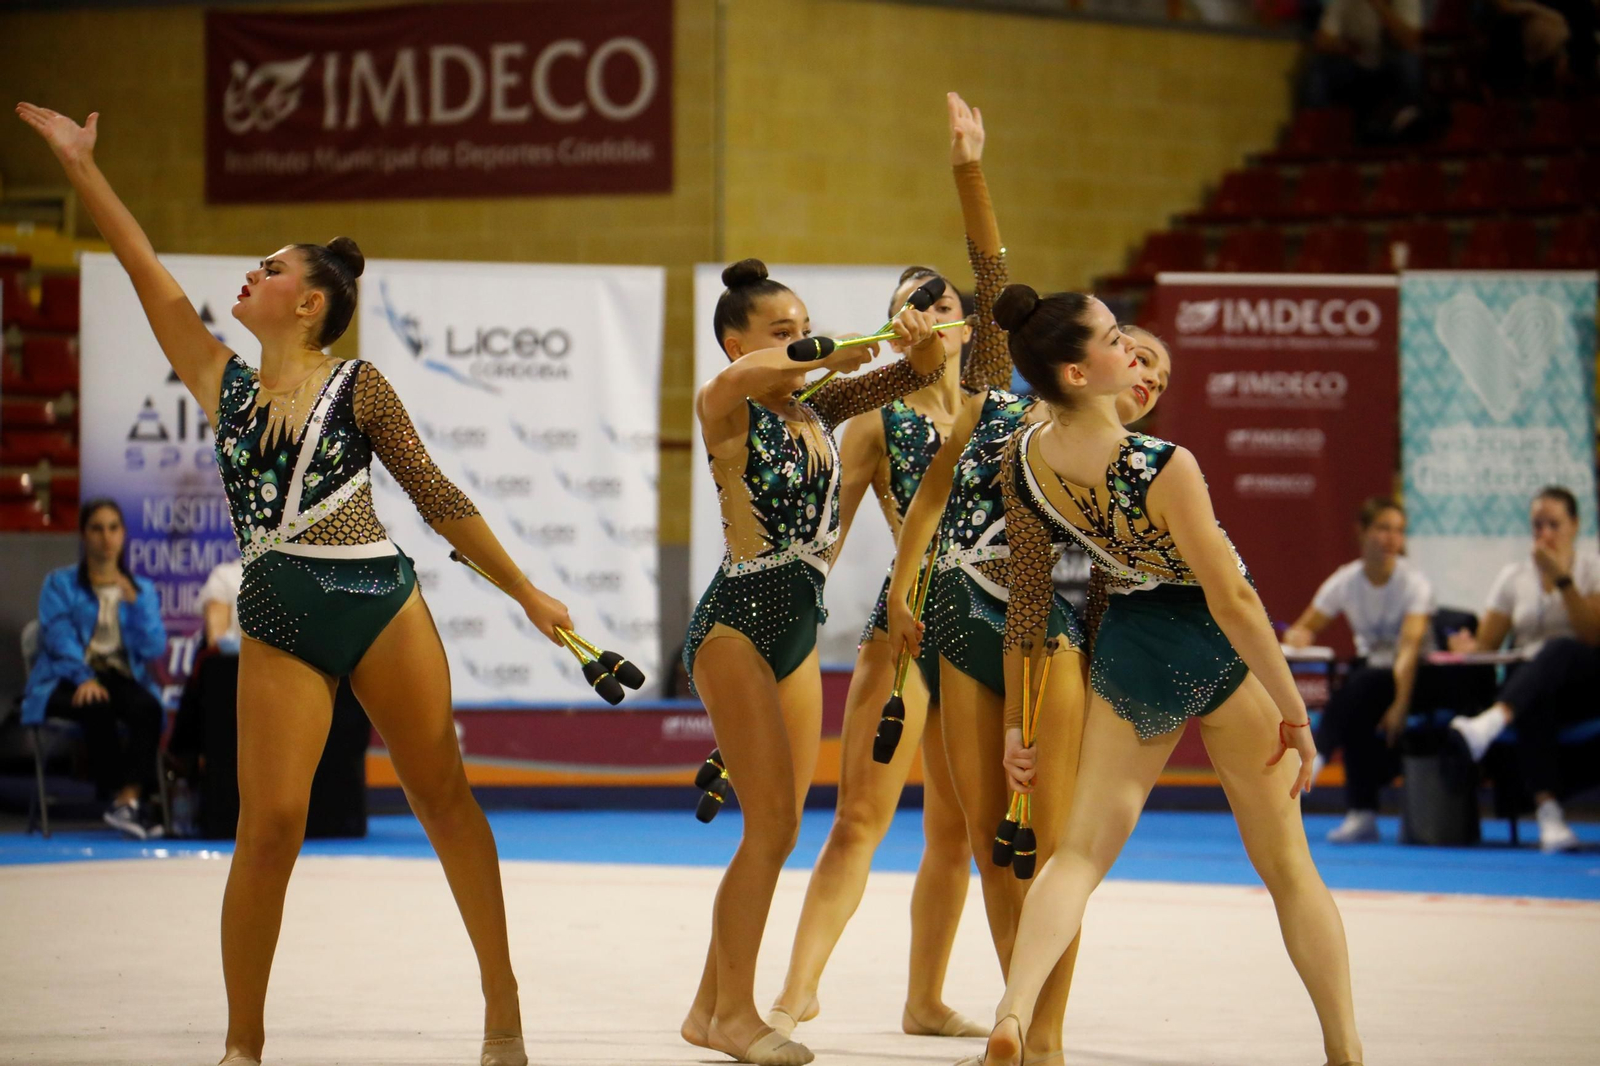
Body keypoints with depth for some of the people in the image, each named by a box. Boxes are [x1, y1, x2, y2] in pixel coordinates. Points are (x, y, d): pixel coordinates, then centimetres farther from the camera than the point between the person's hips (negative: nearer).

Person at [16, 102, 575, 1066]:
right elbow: (146, 269, 11)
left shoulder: (359, 388, 4)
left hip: (379, 603, -2)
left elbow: (438, 498, 7)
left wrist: (526, 594, 8)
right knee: (270, 826, -7)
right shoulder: (223, 383, 12)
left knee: (444, 797, 3)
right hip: (278, 623, 2)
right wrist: (81, 165, 9)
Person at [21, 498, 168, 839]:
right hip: (67, 681, -2)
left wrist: (135, 604, -10)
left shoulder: (142, 590, 18)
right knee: (97, 708, -37)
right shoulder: (60, 584, 12)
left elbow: (154, 649, 4)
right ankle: (119, 797, -32)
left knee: (147, 708, -33)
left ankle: (128, 799, -40)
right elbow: (60, 637, -5)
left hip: (122, 678, 2)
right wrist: (85, 678, -23)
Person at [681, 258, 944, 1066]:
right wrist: (828, 358, -40)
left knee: (777, 830, 10)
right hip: (738, 625, -8)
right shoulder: (725, 411, -9)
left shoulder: (818, 408, 9)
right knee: (773, 824, -12)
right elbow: (739, 379, -34)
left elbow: (914, 376, 0)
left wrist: (923, 347, -22)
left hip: (798, 633, 8)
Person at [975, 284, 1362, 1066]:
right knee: (1285, 862, 11)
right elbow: (1232, 599, -22)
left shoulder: (1023, 458, -11)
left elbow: (1026, 595, -1)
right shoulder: (1164, 469, -28)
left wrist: (1016, 722, 8)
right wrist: (1295, 713, -11)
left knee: (1080, 853, 4)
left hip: (1124, 650, 4)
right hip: (1217, 650, -4)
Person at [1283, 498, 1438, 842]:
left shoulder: (1414, 583, -14)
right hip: (1371, 668, 3)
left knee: (1361, 686, -36)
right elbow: (1304, 628, 3)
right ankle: (1361, 814, -31)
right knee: (1357, 714, -32)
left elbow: (1411, 644, -27)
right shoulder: (1346, 581, -2)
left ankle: (1314, 757, -42)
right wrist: (1298, 636, -24)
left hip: (1419, 677, -3)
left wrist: (1401, 703, -39)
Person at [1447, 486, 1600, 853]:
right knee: (1535, 704, -37)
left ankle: (1491, 723, -63)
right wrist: (1468, 647, -16)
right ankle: (1548, 813, -50)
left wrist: (1562, 579, -16)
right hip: (1532, 687, 2)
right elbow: (1486, 644, 8)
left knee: (1559, 650, -38)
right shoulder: (1514, 576, 13)